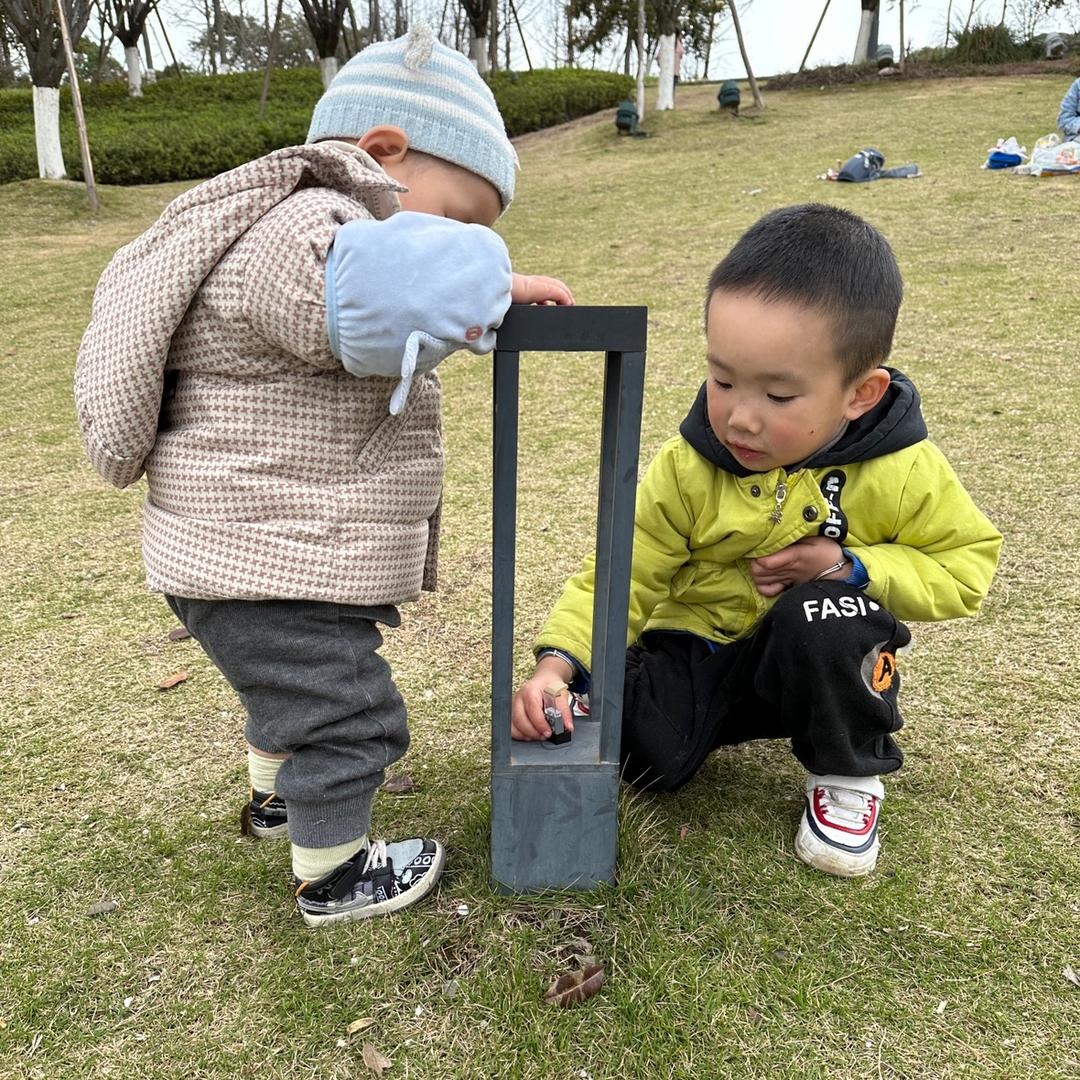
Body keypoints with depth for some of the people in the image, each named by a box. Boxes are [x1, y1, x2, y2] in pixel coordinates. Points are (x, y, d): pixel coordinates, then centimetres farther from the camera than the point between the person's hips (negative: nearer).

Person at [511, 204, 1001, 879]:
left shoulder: (901, 471, -18)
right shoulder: (686, 469, -17)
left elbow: (966, 566, -5)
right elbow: (622, 577, -14)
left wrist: (850, 566, -22)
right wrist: (559, 663, -31)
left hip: (826, 657, 0)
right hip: (700, 650, 1)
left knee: (828, 612, -34)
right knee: (646, 754, -22)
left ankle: (848, 774, -6)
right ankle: (709, 722, 15)